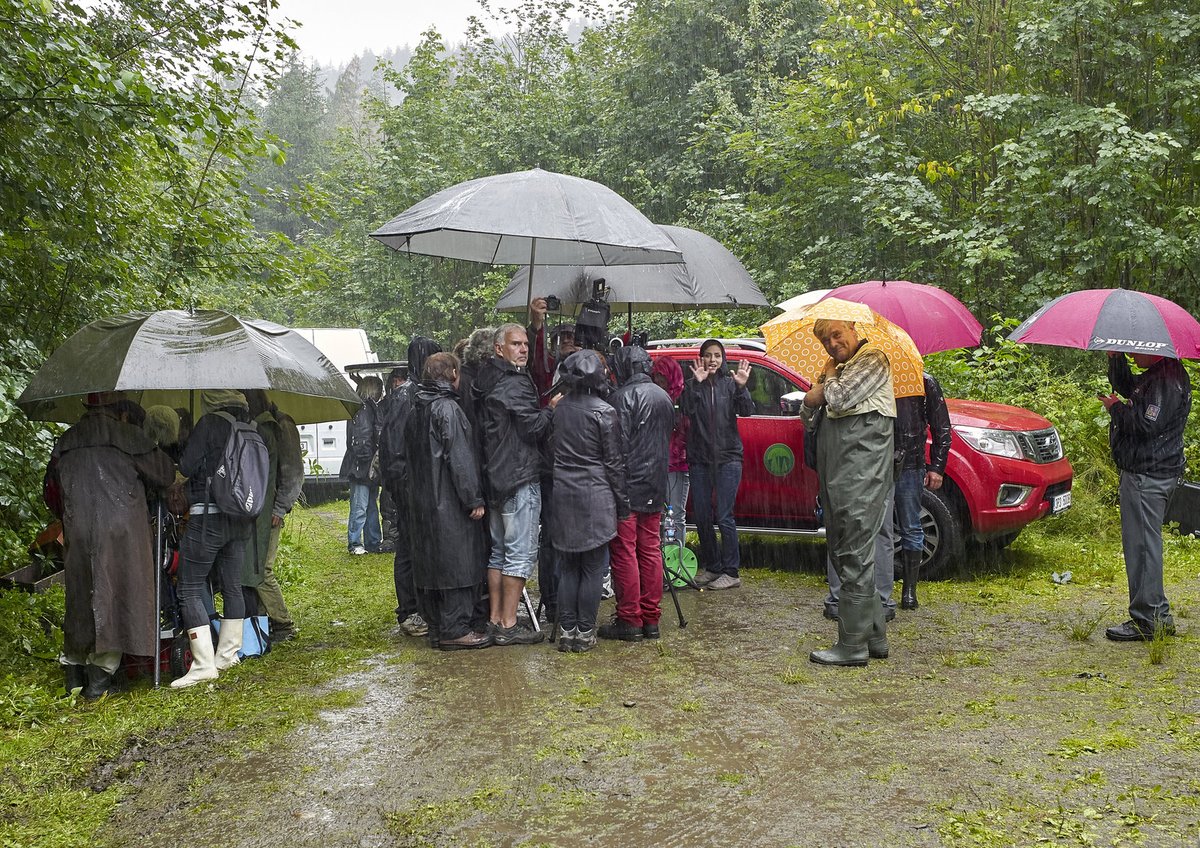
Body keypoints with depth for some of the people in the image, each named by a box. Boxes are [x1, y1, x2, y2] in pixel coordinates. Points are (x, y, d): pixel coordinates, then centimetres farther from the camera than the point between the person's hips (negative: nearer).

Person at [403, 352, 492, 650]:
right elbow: (459, 458, -18)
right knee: (458, 562, -3)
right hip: (449, 503, -9)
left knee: (431, 564, 12)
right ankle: (455, 630, -1)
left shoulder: (415, 411, 13)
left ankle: (436, 626, 19)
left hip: (421, 501, 9)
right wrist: (474, 499, -15)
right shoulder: (447, 408, -14)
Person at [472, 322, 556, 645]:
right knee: (520, 553, -4)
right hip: (520, 479, -9)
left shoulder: (485, 384, 14)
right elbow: (534, 429, -17)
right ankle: (508, 626, -2)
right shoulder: (516, 384, -14)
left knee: (498, 551, 14)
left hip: (494, 478, 9)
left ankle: (495, 619, 20)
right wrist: (552, 408, 0)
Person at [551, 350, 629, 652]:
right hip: (595, 496, -4)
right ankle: (585, 633, 7)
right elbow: (614, 462, -7)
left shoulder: (559, 408, 5)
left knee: (567, 567, 11)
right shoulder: (603, 412, -9)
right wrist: (622, 502, 0)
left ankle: (566, 630, 14)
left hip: (563, 494, 5)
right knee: (592, 568, 4)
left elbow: (553, 451, 10)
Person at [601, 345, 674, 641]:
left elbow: (619, 443, -17)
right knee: (651, 551, 11)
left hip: (628, 486, -8)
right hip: (655, 486, 8)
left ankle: (629, 620, 1)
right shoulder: (664, 397, 13)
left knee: (624, 553, -2)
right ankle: (651, 619, 15)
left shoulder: (624, 396, -12)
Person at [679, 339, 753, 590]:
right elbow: (686, 410, -11)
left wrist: (741, 387, -24)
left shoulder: (729, 383, 3)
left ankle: (731, 572, 0)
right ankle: (711, 567, 22)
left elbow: (747, 412, -9)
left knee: (724, 516, -7)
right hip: (699, 459, 3)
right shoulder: (693, 385, 6)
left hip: (727, 458, -3)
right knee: (701, 516, 8)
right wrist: (697, 384, -22)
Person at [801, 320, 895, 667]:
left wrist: (828, 380, 3)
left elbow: (840, 398, -17)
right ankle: (875, 636, 19)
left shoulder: (873, 359, -4)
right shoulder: (838, 370, 22)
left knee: (854, 555, -8)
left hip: (861, 470, -10)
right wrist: (820, 386, 3)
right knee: (842, 551, 12)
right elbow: (808, 414, 21)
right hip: (835, 475, 10)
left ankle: (853, 644, -5)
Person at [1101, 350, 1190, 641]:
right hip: (1142, 472, 11)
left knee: (1142, 544, -7)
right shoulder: (1153, 376, 15)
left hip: (1148, 476, -11)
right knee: (1144, 543, 15)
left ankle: (1146, 620, -2)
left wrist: (1115, 408, -8)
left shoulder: (1166, 381, -17)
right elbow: (1125, 386, 29)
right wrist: (1115, 358, 13)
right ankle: (1158, 617, 23)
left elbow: (1146, 425, -24)